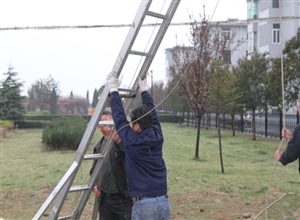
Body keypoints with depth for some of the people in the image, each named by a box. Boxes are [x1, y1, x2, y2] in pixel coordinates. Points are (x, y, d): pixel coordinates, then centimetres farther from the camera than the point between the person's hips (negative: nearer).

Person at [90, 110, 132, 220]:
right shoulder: (99, 146, 11)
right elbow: (94, 169, 23)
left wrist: (120, 141, -42)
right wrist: (94, 185, 7)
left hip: (123, 198, -6)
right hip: (104, 198, 6)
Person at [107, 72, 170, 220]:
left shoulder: (132, 141, -8)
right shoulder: (157, 138, 5)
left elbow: (119, 117, 1)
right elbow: (152, 114, 20)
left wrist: (114, 91, 11)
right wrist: (144, 90, 30)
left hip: (144, 204, -6)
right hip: (163, 202, 6)